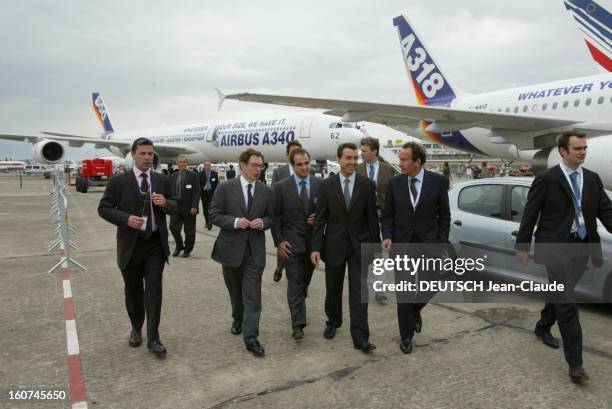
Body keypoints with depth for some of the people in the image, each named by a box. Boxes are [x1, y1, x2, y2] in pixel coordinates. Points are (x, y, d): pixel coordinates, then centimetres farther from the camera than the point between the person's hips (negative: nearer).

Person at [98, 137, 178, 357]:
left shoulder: (162, 180, 5)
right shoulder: (118, 181, -3)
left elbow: (175, 208, 10)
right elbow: (103, 208, -2)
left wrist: (165, 203, -14)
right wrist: (126, 219, -19)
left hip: (155, 244, 1)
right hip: (130, 244, -1)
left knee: (154, 290, -2)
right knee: (133, 290, 14)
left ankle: (153, 338, 4)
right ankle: (136, 328, 36)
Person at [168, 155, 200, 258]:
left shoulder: (193, 175, -3)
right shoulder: (172, 176, 11)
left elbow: (196, 192, -9)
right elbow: (170, 191, 12)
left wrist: (194, 206, -16)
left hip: (188, 208, -4)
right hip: (175, 206, 4)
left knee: (189, 230, 5)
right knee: (173, 227, 1)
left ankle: (188, 249, 20)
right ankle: (179, 246, 23)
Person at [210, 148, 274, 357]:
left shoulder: (266, 191, 3)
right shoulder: (225, 188, -4)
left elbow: (271, 217, 10)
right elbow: (214, 214, -5)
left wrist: (262, 222, -13)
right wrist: (235, 221, -20)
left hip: (255, 249, 0)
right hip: (231, 247, 0)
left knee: (252, 294, -4)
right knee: (235, 291, 17)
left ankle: (251, 337, 0)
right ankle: (238, 320, 42)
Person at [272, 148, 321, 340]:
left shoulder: (321, 185, -1)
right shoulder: (281, 187, -5)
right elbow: (275, 216, -3)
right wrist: (279, 241, -8)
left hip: (313, 242, 3)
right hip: (291, 243, -3)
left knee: (305, 280, 18)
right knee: (294, 282, -4)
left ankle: (299, 307, 42)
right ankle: (298, 324, 0)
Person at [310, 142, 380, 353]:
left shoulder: (367, 185, -2)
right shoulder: (327, 185, -2)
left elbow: (372, 218, 0)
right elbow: (320, 219, -2)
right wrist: (316, 247, -7)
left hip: (359, 246, -1)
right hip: (334, 245, 1)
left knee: (359, 292, -3)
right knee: (333, 289, 16)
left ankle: (360, 337, 3)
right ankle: (333, 322, 39)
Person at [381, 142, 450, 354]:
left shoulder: (437, 181, -4)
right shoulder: (394, 182, -1)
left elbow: (444, 215, 2)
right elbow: (387, 214, 4)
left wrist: (442, 242, -2)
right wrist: (387, 236, -11)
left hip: (428, 244, 0)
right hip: (402, 245, 0)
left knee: (431, 287, 4)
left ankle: (415, 310, 37)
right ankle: (406, 336, 19)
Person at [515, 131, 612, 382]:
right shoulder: (547, 179, -7)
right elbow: (530, 214, -5)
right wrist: (522, 246, -4)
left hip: (582, 247, 6)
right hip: (556, 247, -6)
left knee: (560, 296, 19)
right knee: (567, 303, -8)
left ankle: (543, 328, 44)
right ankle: (575, 363, -5)